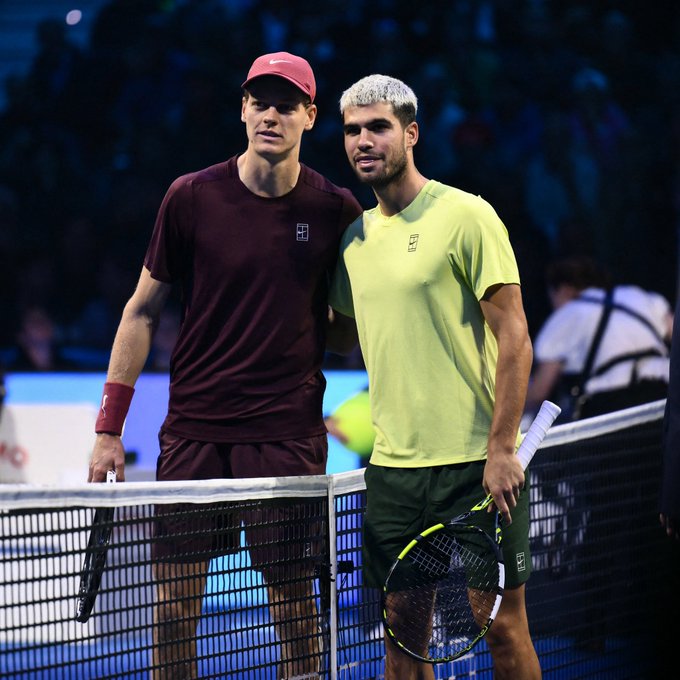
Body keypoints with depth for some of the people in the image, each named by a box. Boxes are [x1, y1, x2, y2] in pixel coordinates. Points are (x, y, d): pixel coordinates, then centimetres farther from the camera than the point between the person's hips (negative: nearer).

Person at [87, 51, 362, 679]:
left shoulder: (335, 210, 0)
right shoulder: (192, 198, -1)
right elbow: (143, 310, 6)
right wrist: (109, 428, 4)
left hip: (289, 434, -1)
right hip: (193, 432, 1)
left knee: (294, 599, 2)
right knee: (173, 601, 2)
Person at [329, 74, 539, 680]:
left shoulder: (466, 216, -6)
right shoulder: (355, 237, 12)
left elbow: (514, 337, -10)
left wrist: (501, 448, -15)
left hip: (476, 463, -6)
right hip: (392, 466, 6)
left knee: (503, 626, -2)